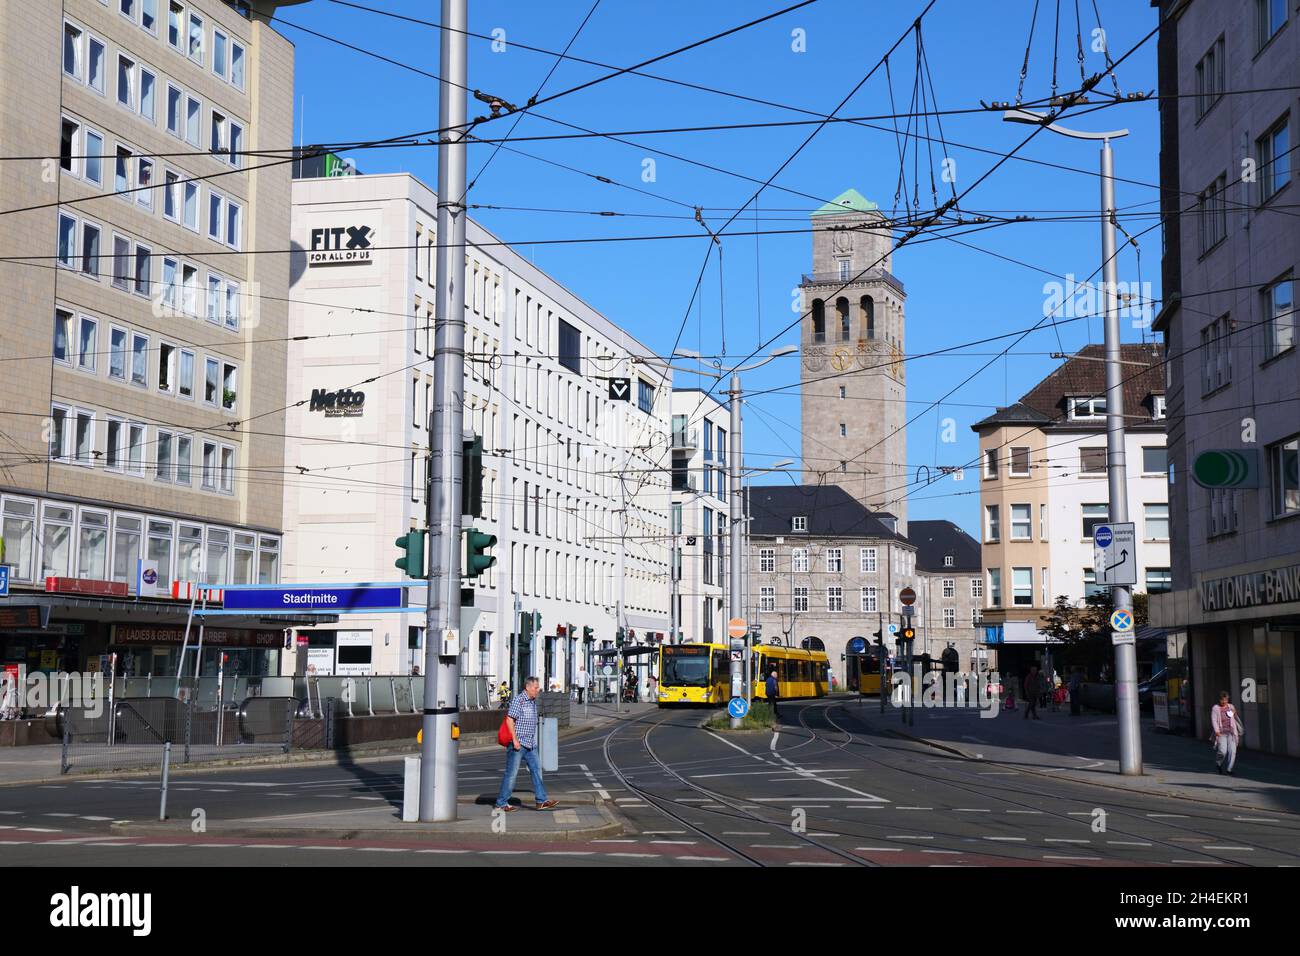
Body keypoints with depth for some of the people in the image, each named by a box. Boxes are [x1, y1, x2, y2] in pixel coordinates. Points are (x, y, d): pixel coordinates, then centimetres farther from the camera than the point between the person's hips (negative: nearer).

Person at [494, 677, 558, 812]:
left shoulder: (533, 702, 13)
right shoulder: (518, 701, -13)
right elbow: (509, 720, -17)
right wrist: (515, 740, -20)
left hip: (530, 744, 8)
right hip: (518, 744, -8)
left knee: (536, 769, 4)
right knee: (512, 773, -3)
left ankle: (542, 801, 5)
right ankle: (501, 803, 6)